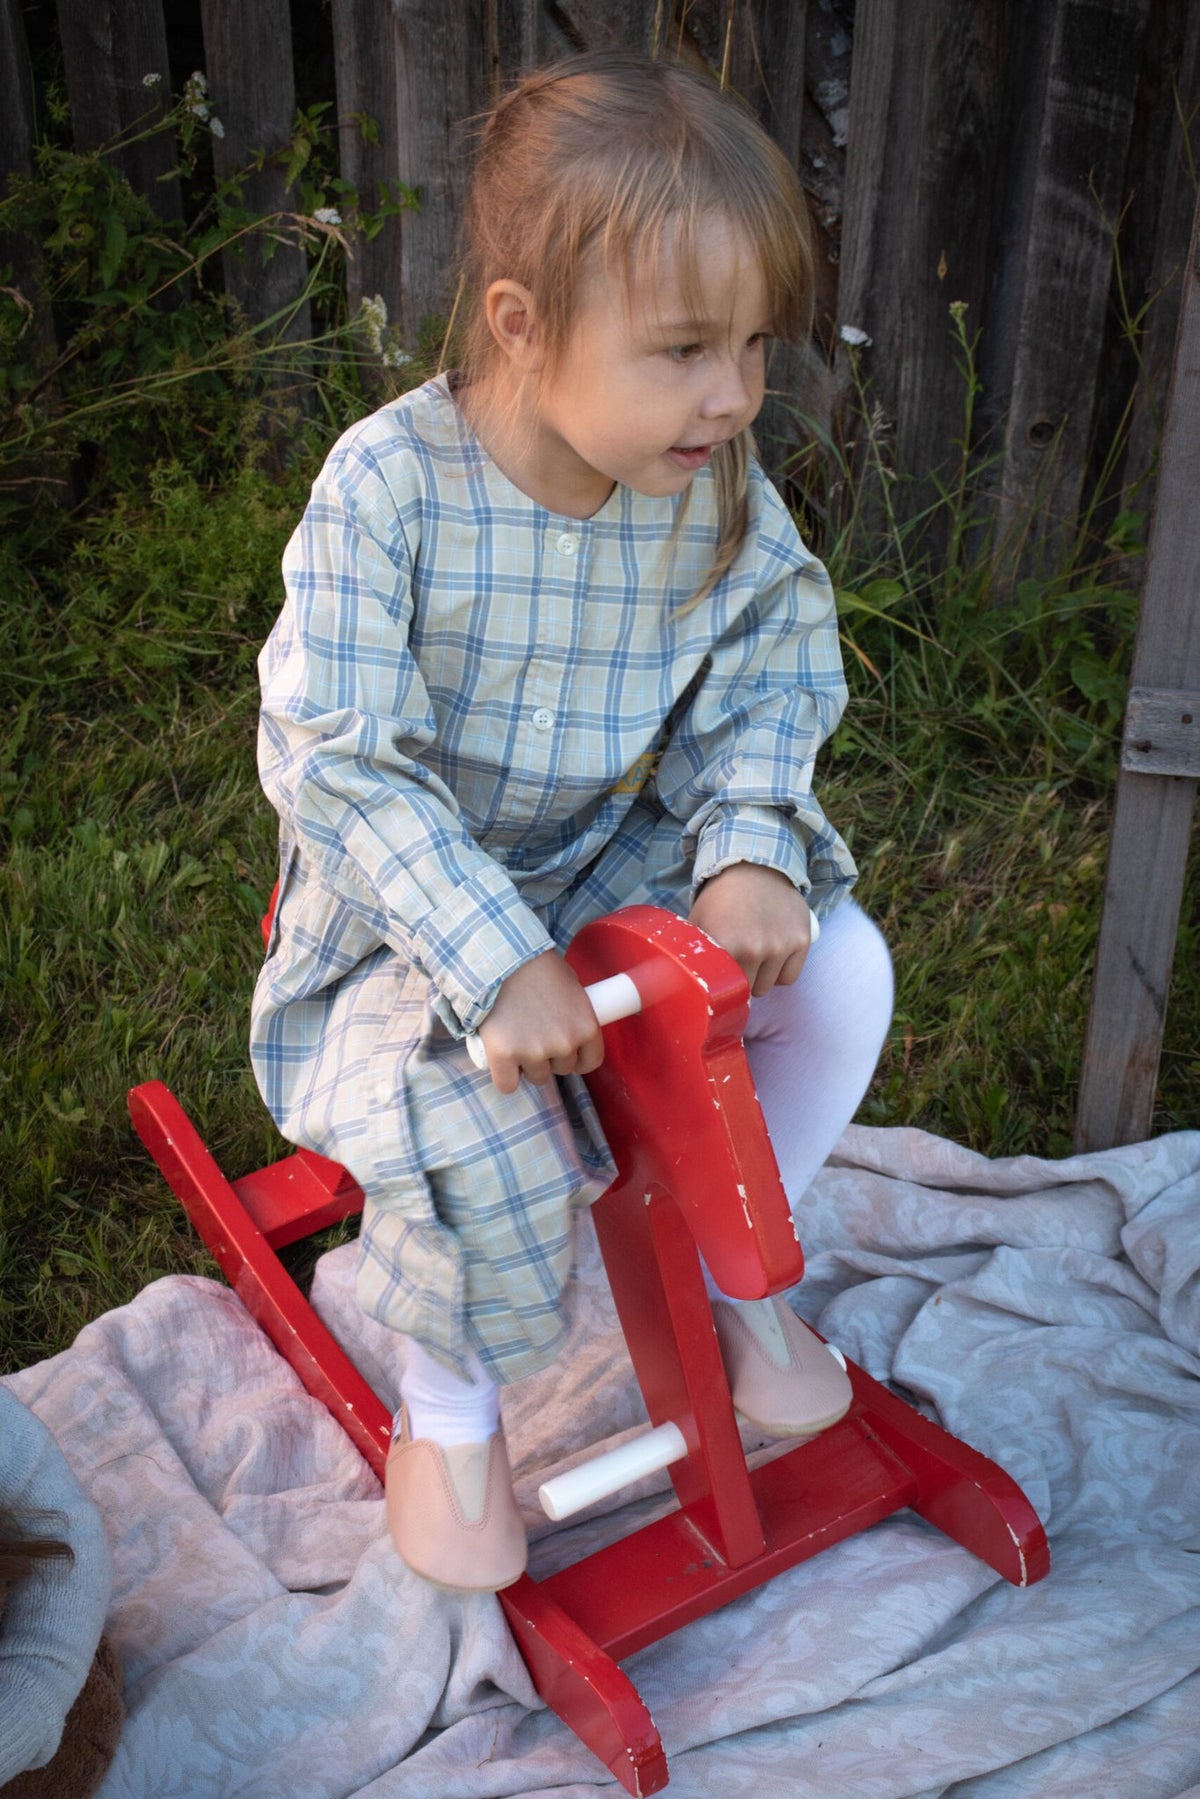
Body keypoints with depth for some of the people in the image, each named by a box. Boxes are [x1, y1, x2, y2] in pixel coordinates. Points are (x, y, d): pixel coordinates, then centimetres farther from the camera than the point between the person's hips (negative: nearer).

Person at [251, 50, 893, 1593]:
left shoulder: (719, 491, -9)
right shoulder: (389, 485, -24)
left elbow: (771, 683, 0)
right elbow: (337, 763, -25)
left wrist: (751, 849, -21)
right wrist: (498, 961, -32)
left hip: (622, 864, 5)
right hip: (412, 900, -4)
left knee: (839, 968, -13)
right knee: (470, 1122, -30)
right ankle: (448, 1403, 4)